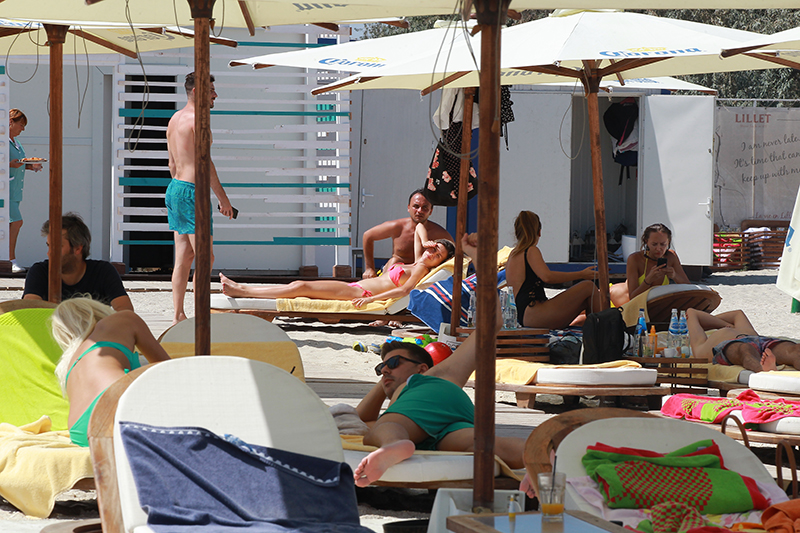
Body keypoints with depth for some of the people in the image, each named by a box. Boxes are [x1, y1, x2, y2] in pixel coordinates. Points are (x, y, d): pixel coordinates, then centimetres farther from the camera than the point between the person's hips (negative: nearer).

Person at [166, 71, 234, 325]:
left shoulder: (175, 119, 16)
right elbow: (205, 163, -16)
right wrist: (223, 198, -13)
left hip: (175, 189, 9)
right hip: (192, 190, -9)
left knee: (184, 257, 10)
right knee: (206, 257, -6)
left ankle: (178, 315, 9)